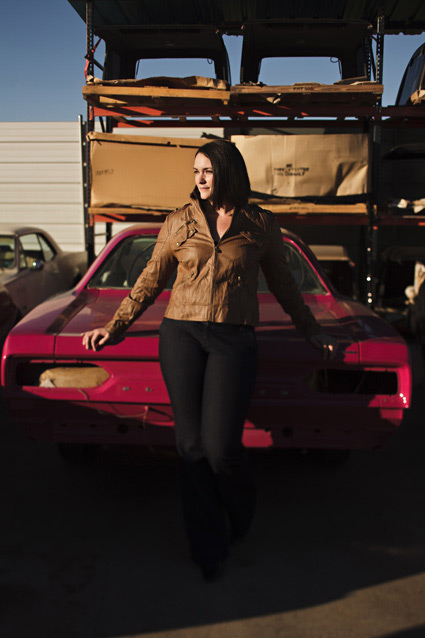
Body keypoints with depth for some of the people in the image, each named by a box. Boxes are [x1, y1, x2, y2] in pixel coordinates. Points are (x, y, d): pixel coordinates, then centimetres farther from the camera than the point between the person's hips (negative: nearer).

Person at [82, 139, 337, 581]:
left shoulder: (260, 226, 7)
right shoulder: (179, 222, 9)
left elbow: (282, 284, 19)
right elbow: (150, 282, 15)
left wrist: (311, 331, 25)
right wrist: (114, 327, 13)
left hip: (234, 340, -1)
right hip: (181, 334, 2)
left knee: (221, 447, -9)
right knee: (192, 443, 0)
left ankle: (241, 520, 27)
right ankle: (209, 548, 18)